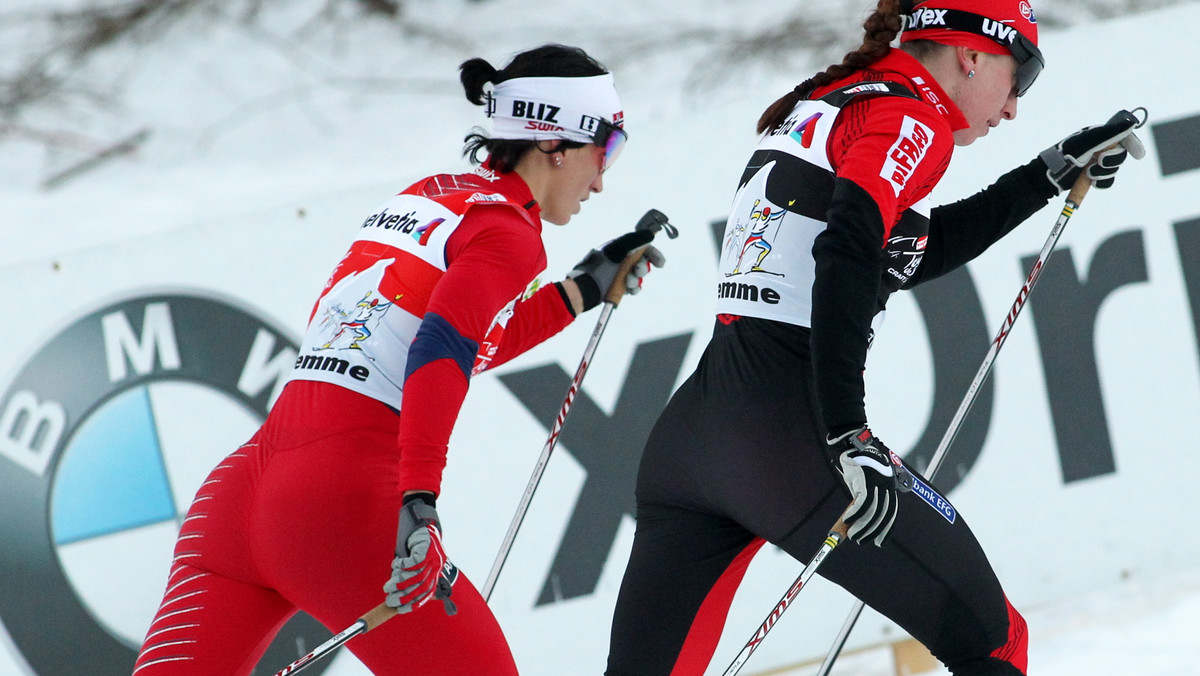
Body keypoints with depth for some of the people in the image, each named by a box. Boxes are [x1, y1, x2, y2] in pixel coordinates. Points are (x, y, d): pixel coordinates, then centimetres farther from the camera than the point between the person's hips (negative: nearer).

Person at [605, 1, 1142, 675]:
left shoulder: (822, 104, 23)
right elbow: (847, 257, -20)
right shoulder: (911, 117, -4)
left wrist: (1055, 173, 37)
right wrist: (846, 437, -24)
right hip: (789, 435, -8)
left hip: (684, 432, 8)